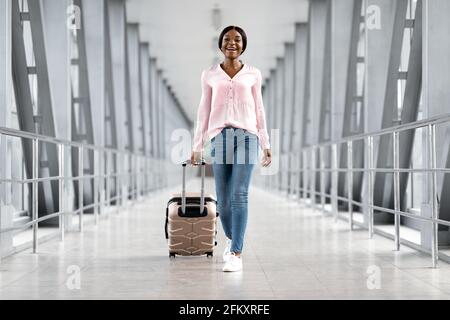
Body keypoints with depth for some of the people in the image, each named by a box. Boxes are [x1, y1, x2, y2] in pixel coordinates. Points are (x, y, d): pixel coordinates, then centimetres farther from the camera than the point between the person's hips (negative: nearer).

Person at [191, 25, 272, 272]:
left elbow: (259, 109, 13)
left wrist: (266, 144, 10)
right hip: (220, 136, 1)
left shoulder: (253, 74, 10)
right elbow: (204, 111, 13)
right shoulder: (210, 75, 11)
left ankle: (236, 253, -10)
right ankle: (231, 238, 30)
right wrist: (197, 146, 10)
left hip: (247, 135, -1)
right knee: (223, 199, 2)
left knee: (239, 195, -12)